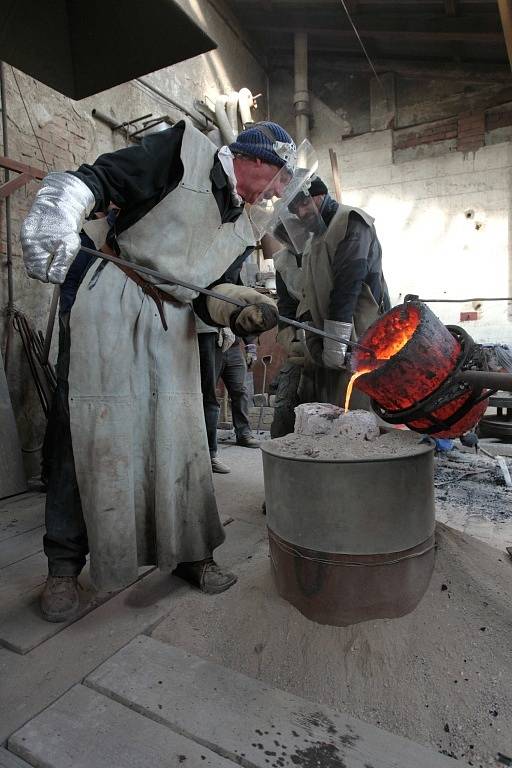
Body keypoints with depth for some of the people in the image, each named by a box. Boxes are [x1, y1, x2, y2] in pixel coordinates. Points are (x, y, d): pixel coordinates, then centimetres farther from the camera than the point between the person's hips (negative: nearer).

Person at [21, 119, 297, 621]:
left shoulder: (241, 230, 17)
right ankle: (63, 566, 11)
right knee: (90, 431, -4)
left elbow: (208, 296, 11)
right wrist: (58, 213, -29)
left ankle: (189, 551, 19)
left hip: (173, 326, 6)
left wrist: (241, 312, -10)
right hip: (111, 303, -6)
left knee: (180, 437, 3)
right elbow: (99, 179, -9)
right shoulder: (185, 150, -1)